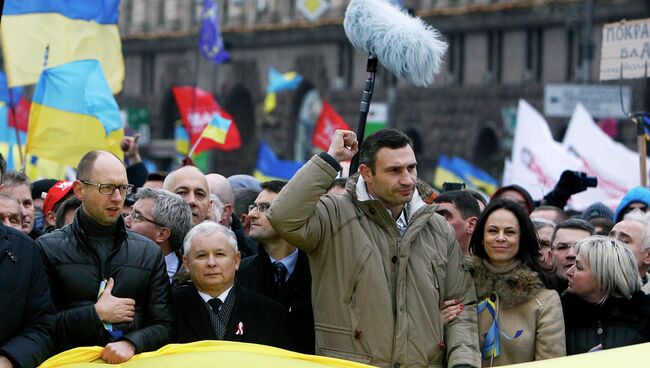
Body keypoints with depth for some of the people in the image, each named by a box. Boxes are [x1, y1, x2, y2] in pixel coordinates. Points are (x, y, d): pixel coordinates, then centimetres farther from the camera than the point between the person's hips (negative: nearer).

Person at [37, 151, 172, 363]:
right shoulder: (48, 249, 3)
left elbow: (162, 326, 8)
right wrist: (96, 314, -6)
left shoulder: (149, 252, 12)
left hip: (131, 361, 2)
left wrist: (131, 344, -9)